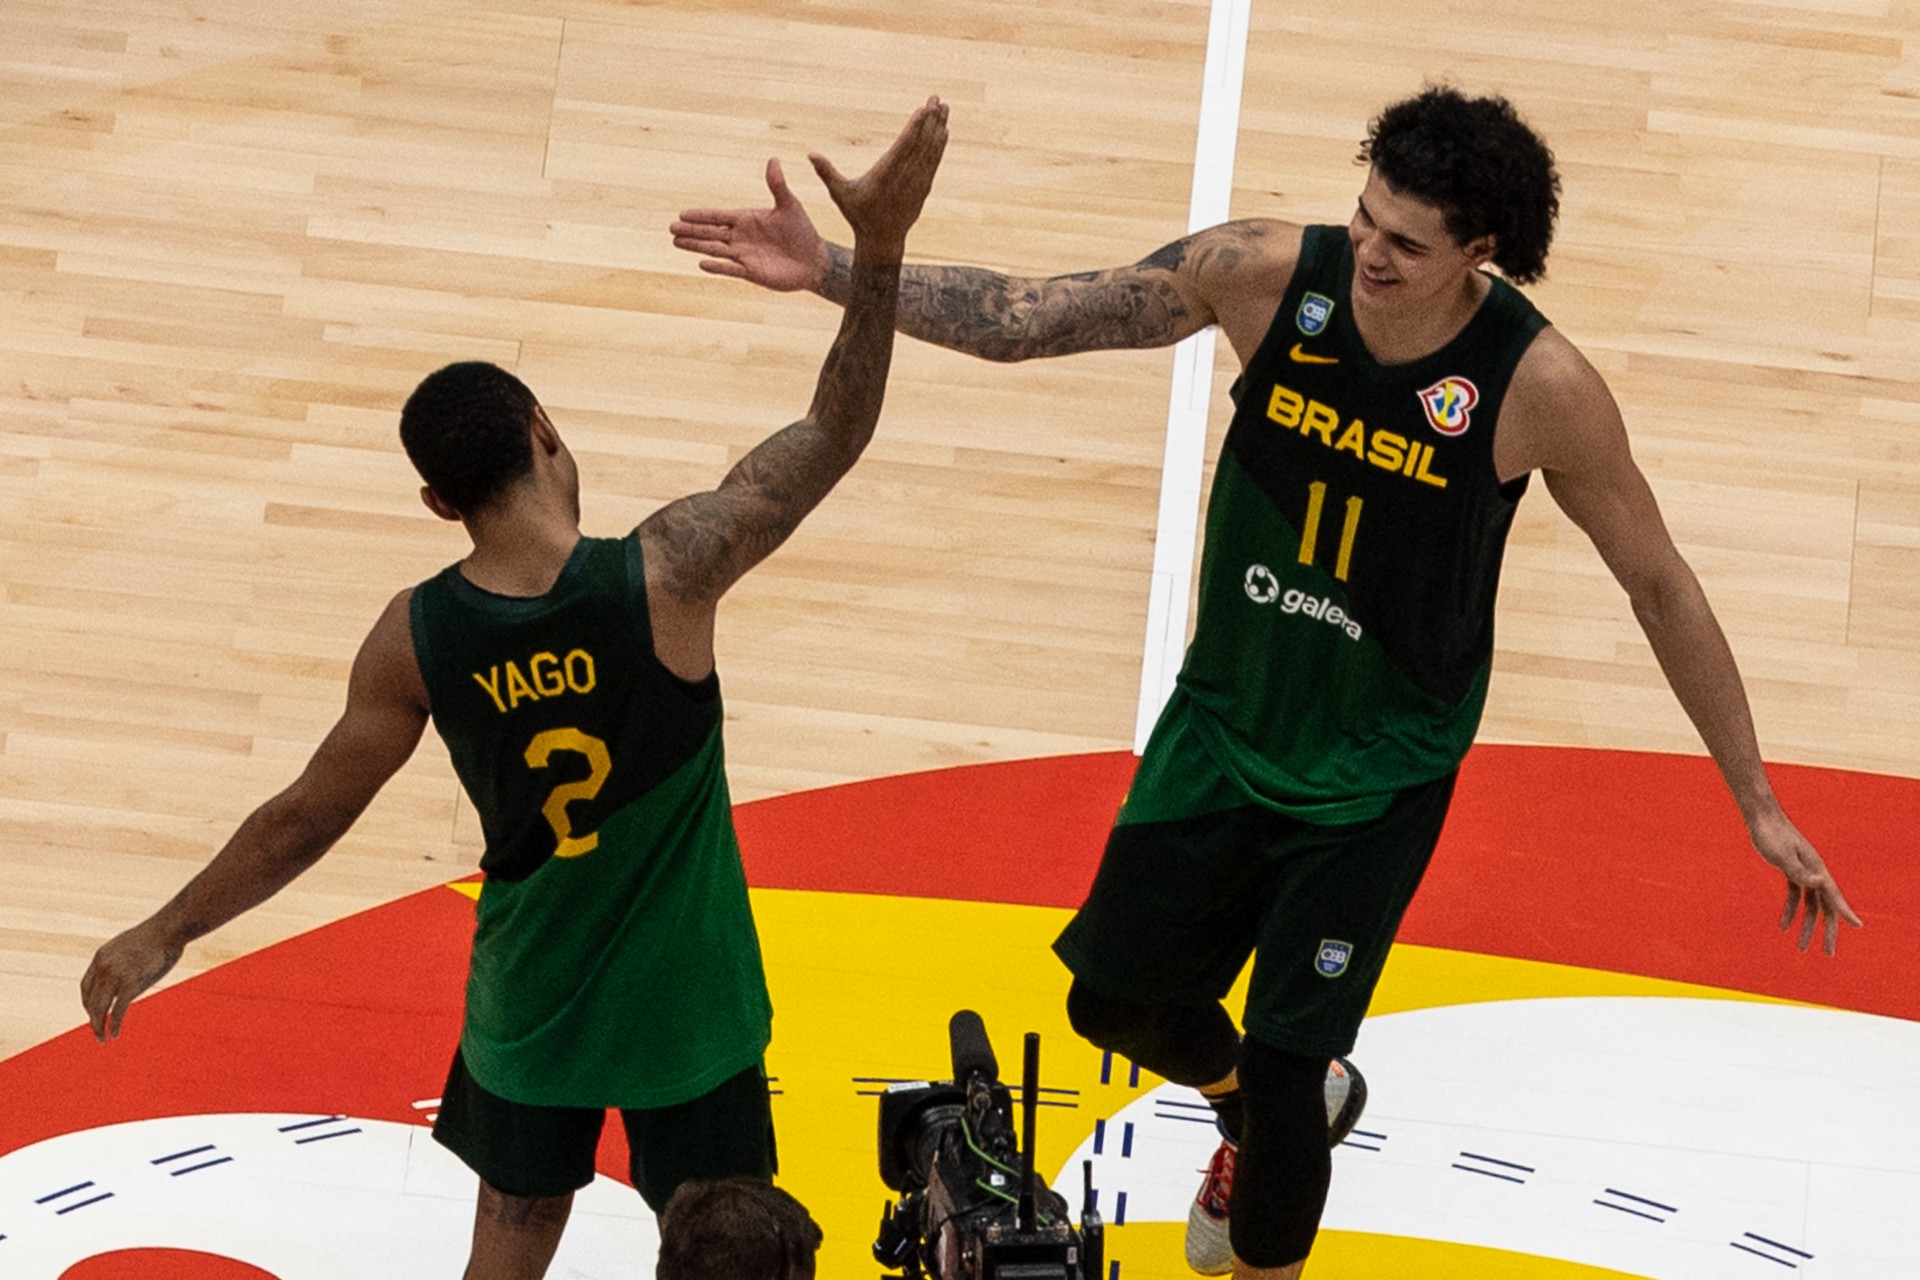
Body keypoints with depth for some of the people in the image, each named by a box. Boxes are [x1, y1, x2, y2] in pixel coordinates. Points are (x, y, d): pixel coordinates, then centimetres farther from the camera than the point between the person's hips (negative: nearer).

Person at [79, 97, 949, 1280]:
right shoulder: (664, 575, -26)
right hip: (686, 1005, -3)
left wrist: (167, 933, 7)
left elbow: (310, 815, -7)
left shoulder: (417, 638, -16)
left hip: (529, 1003, 3)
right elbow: (831, 440, -20)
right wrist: (879, 250, -20)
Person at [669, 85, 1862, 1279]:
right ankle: (1259, 1107, 52)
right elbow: (1019, 317, -12)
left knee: (1281, 1074, -6)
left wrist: (1758, 802, -7)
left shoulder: (1538, 384, -24)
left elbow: (1661, 587, -11)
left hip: (1380, 775, -4)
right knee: (1116, 997, 17)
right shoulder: (1268, 273, -19)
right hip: (1221, 722, 4)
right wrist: (833, 270, -24)